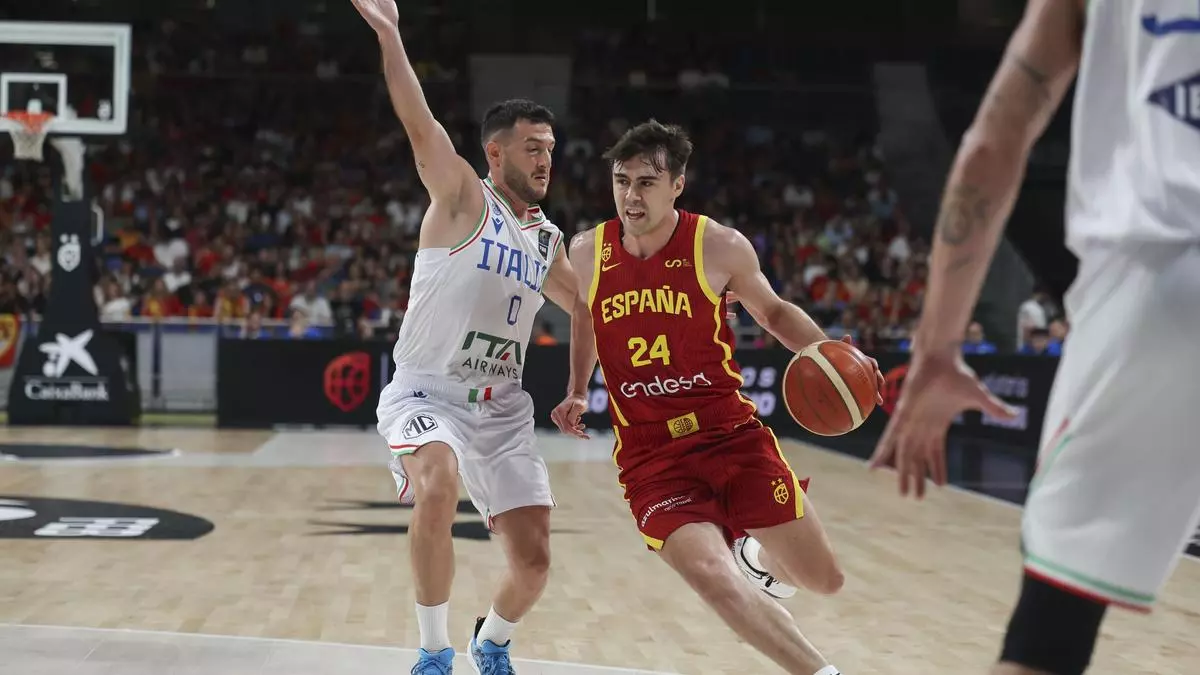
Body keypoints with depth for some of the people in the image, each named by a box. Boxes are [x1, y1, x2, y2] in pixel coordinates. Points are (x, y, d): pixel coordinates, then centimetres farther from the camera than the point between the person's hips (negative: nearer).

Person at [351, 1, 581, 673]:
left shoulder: (548, 238, 12)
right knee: (438, 490, -36)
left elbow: (587, 306, 30)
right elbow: (421, 125, -22)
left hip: (502, 406, 6)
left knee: (534, 559, -1)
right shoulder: (462, 197, -5)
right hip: (428, 392, -5)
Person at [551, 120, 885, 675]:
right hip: (650, 456, 0)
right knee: (712, 576, -26)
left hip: (732, 435, 0)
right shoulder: (586, 253, 0)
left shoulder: (720, 247, -6)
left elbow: (773, 311, 11)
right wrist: (578, 393, 13)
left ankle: (758, 555, 37)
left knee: (824, 581, 0)